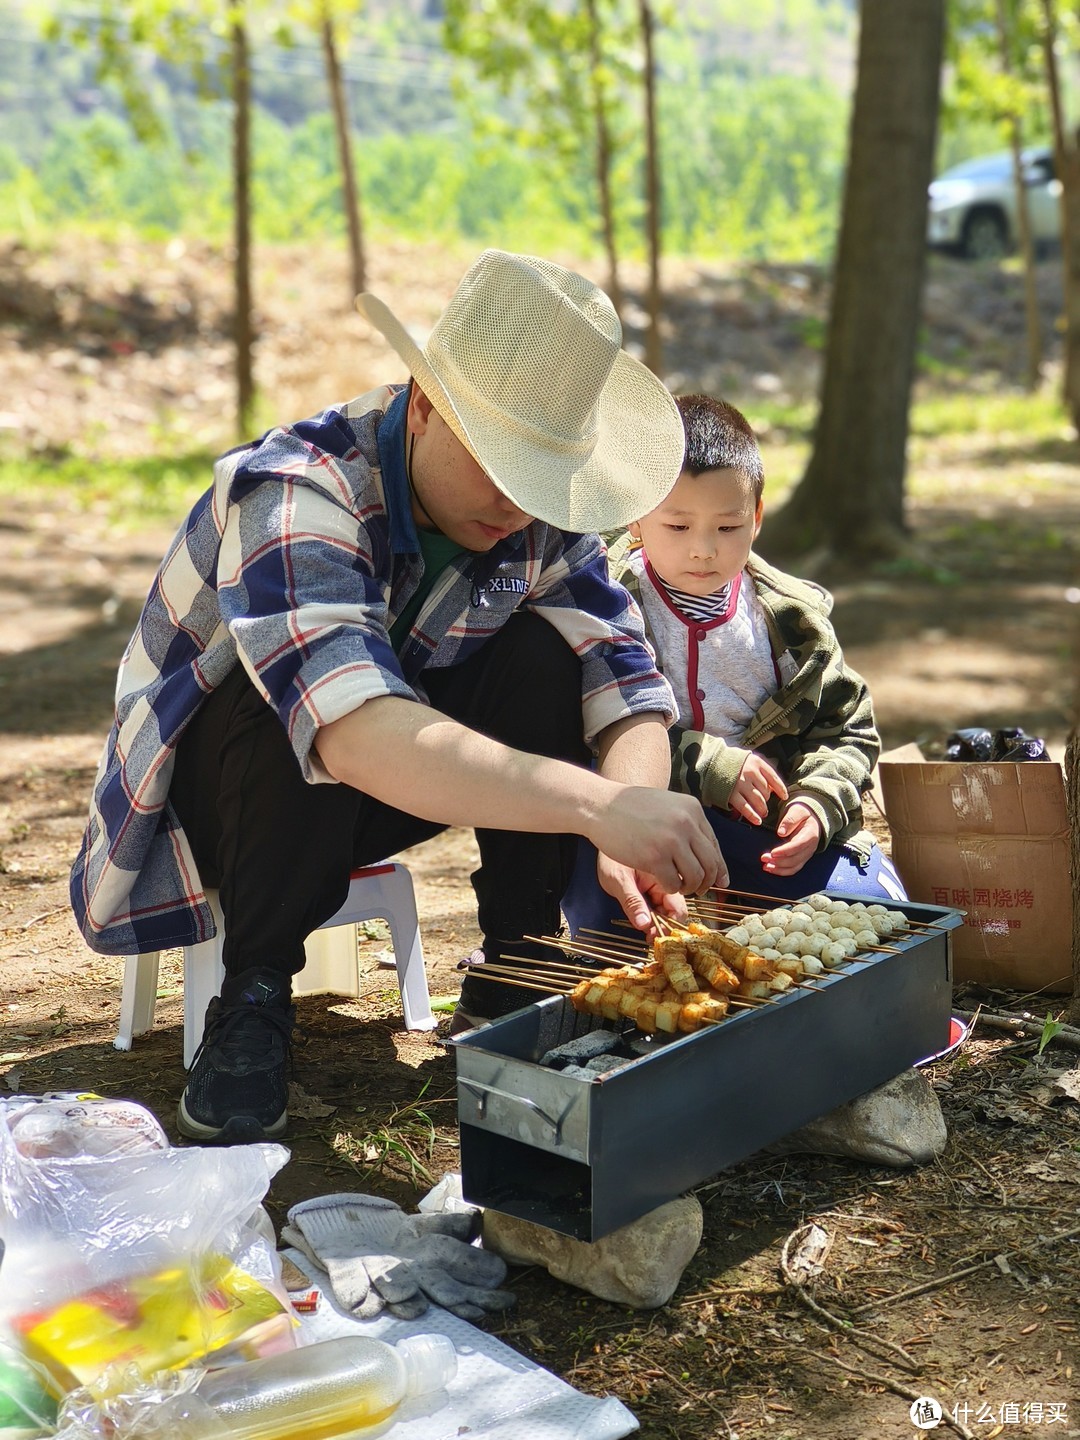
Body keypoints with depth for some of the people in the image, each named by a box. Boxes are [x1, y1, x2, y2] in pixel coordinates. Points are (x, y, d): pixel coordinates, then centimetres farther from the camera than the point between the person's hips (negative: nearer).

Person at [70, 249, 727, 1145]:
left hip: (381, 794, 5)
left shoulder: (536, 514, -14)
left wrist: (626, 833, -40)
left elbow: (627, 682, -20)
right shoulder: (294, 493, -34)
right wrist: (596, 806, -59)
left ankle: (514, 979, -7)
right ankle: (252, 1000, -15)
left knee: (545, 656, -20)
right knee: (305, 715, -38)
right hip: (211, 785, -5)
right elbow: (355, 731, -50)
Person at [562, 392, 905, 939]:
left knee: (871, 899, -16)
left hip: (763, 831, 4)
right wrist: (710, 765, -23)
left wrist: (817, 802, -11)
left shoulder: (790, 617, 4)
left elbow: (846, 728, 9)